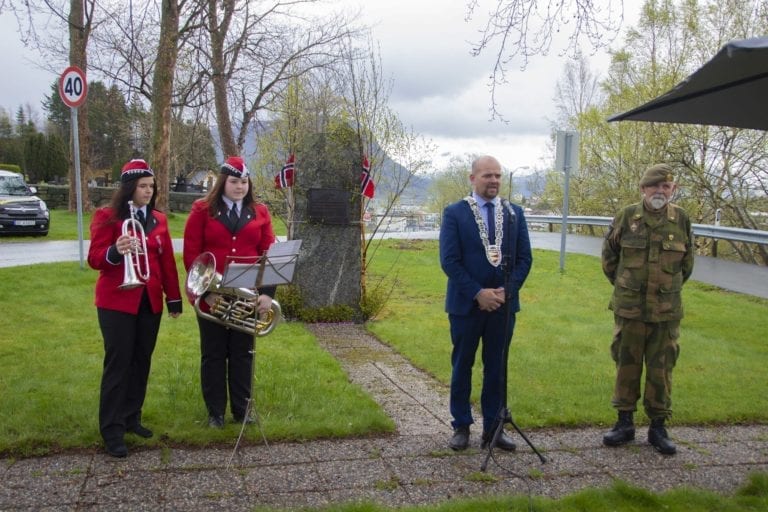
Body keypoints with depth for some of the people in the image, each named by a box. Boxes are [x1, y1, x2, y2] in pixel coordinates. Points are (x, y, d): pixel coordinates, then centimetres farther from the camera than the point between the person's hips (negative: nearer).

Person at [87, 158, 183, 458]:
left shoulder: (158, 219, 10)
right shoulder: (106, 217, -5)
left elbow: (167, 261, 11)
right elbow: (94, 259, -10)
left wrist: (174, 298, 8)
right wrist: (115, 251, -31)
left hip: (150, 301, 5)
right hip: (117, 301, -5)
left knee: (142, 362, 9)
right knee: (118, 363, -4)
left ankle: (131, 418, 23)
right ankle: (112, 430, 2)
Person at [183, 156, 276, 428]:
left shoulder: (260, 213, 6)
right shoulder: (202, 210, -1)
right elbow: (191, 254, -5)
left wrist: (268, 292, -8)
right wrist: (206, 291, -13)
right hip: (212, 297, -2)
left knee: (243, 354, 10)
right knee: (213, 355, 8)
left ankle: (241, 410, 23)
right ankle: (215, 412, 20)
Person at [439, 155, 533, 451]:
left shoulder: (514, 213, 7)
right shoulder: (454, 213, -3)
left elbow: (524, 258, 5)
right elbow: (449, 261, -9)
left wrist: (506, 291, -9)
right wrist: (477, 293, -15)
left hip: (503, 304, 3)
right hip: (466, 304, -2)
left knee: (497, 368, 8)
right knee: (462, 366, 8)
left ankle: (493, 427, 18)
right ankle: (461, 427, 19)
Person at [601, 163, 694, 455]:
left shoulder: (681, 220, -1)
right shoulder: (627, 217, -3)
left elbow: (687, 262, 13)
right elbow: (609, 255, 10)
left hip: (667, 309, 0)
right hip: (629, 308, 0)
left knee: (662, 368, 6)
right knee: (627, 363, 7)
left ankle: (658, 427, 18)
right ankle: (625, 423, 19)